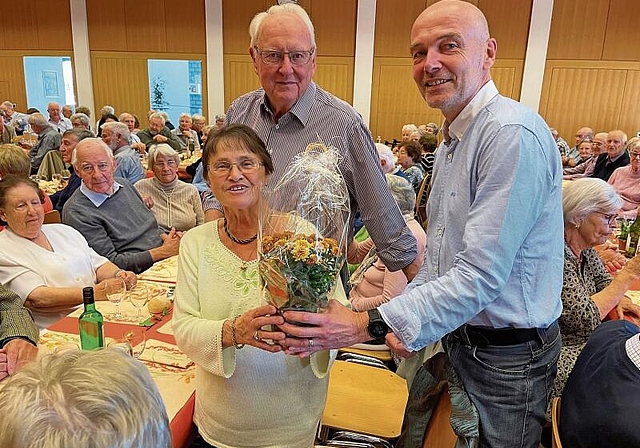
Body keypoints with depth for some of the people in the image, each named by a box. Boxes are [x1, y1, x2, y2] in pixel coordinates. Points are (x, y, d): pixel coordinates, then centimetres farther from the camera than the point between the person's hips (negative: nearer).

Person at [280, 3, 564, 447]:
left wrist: (368, 325, -34)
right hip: (458, 334, 8)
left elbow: (481, 275, -31)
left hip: (508, 355, -8)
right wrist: (406, 317, 1)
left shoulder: (514, 135, -24)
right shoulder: (452, 139, 7)